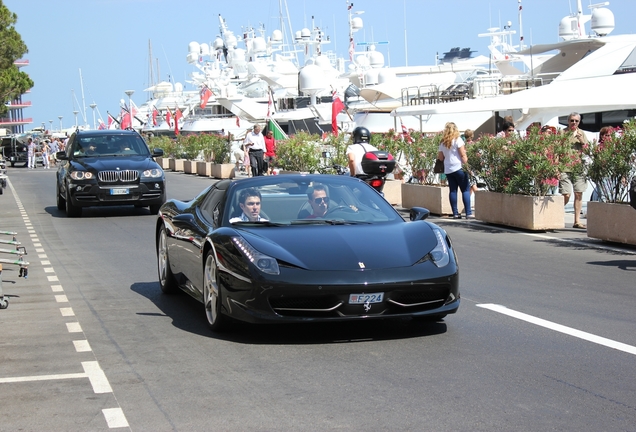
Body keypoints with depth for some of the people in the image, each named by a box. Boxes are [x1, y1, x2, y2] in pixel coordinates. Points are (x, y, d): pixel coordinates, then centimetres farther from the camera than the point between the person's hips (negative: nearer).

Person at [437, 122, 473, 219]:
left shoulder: (443, 143, 10)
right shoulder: (457, 140, -5)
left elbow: (440, 157, 12)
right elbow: (463, 155, -8)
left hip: (447, 170, 5)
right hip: (458, 168, -5)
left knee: (452, 190, 7)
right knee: (466, 190, -3)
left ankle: (455, 213, 5)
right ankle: (468, 213, -9)